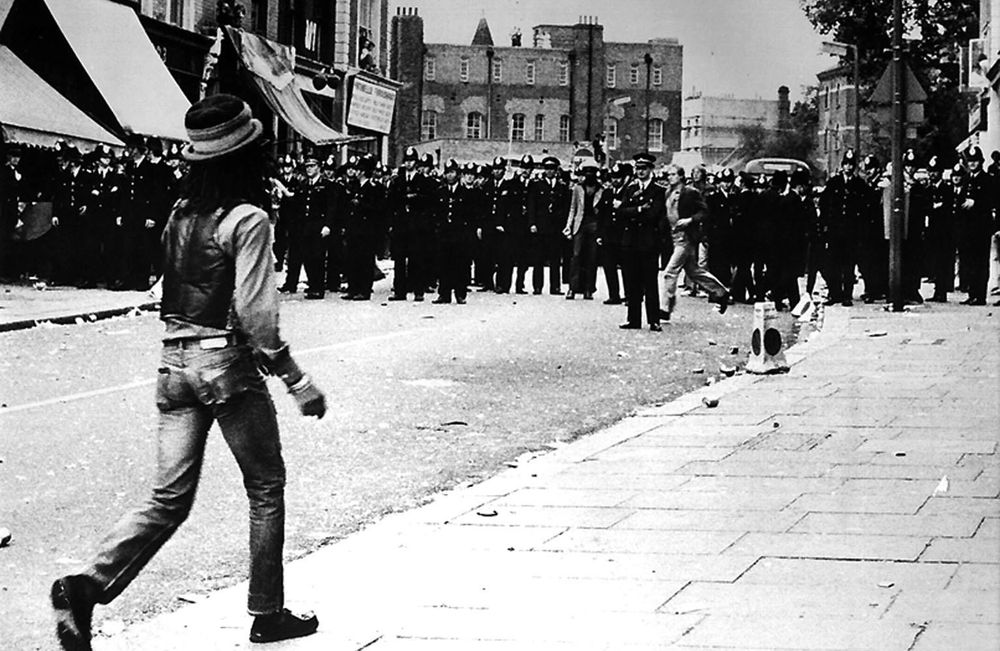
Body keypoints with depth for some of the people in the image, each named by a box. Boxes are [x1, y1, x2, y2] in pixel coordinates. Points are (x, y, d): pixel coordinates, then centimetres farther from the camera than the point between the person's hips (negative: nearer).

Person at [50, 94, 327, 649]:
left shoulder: (180, 214, 9)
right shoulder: (247, 220, -12)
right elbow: (255, 315, -17)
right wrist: (298, 382, -12)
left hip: (175, 364, 6)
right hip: (229, 365, -6)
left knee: (169, 499, 6)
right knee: (266, 489, 12)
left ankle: (86, 584, -13)